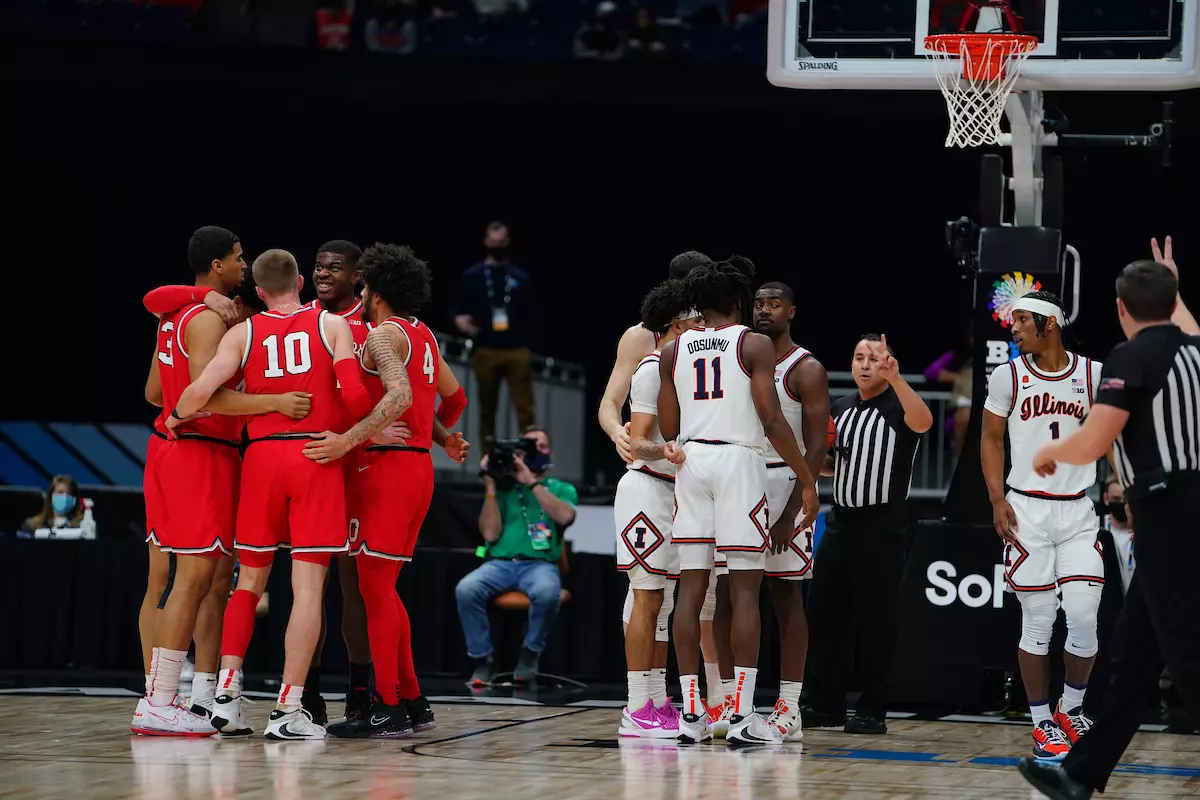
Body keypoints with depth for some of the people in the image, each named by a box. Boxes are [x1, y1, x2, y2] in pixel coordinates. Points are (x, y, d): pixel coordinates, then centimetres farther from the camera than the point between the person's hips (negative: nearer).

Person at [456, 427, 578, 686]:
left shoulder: (562, 489, 17)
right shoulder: (504, 488, 16)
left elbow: (564, 516, -7)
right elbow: (490, 534, 4)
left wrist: (531, 482, -7)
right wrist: (490, 487, 0)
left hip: (540, 564, -1)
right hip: (500, 563, 1)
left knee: (547, 592, -39)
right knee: (466, 589, -32)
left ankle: (530, 654, -14)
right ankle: (481, 661, -19)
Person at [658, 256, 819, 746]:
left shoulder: (673, 351, 10)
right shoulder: (755, 345, -1)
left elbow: (667, 430, 10)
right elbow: (772, 421, -9)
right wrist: (806, 480, -3)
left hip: (690, 462, 4)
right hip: (739, 461, -4)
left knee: (691, 588, 5)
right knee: (745, 589, -2)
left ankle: (690, 713, 3)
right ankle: (741, 715, -7)